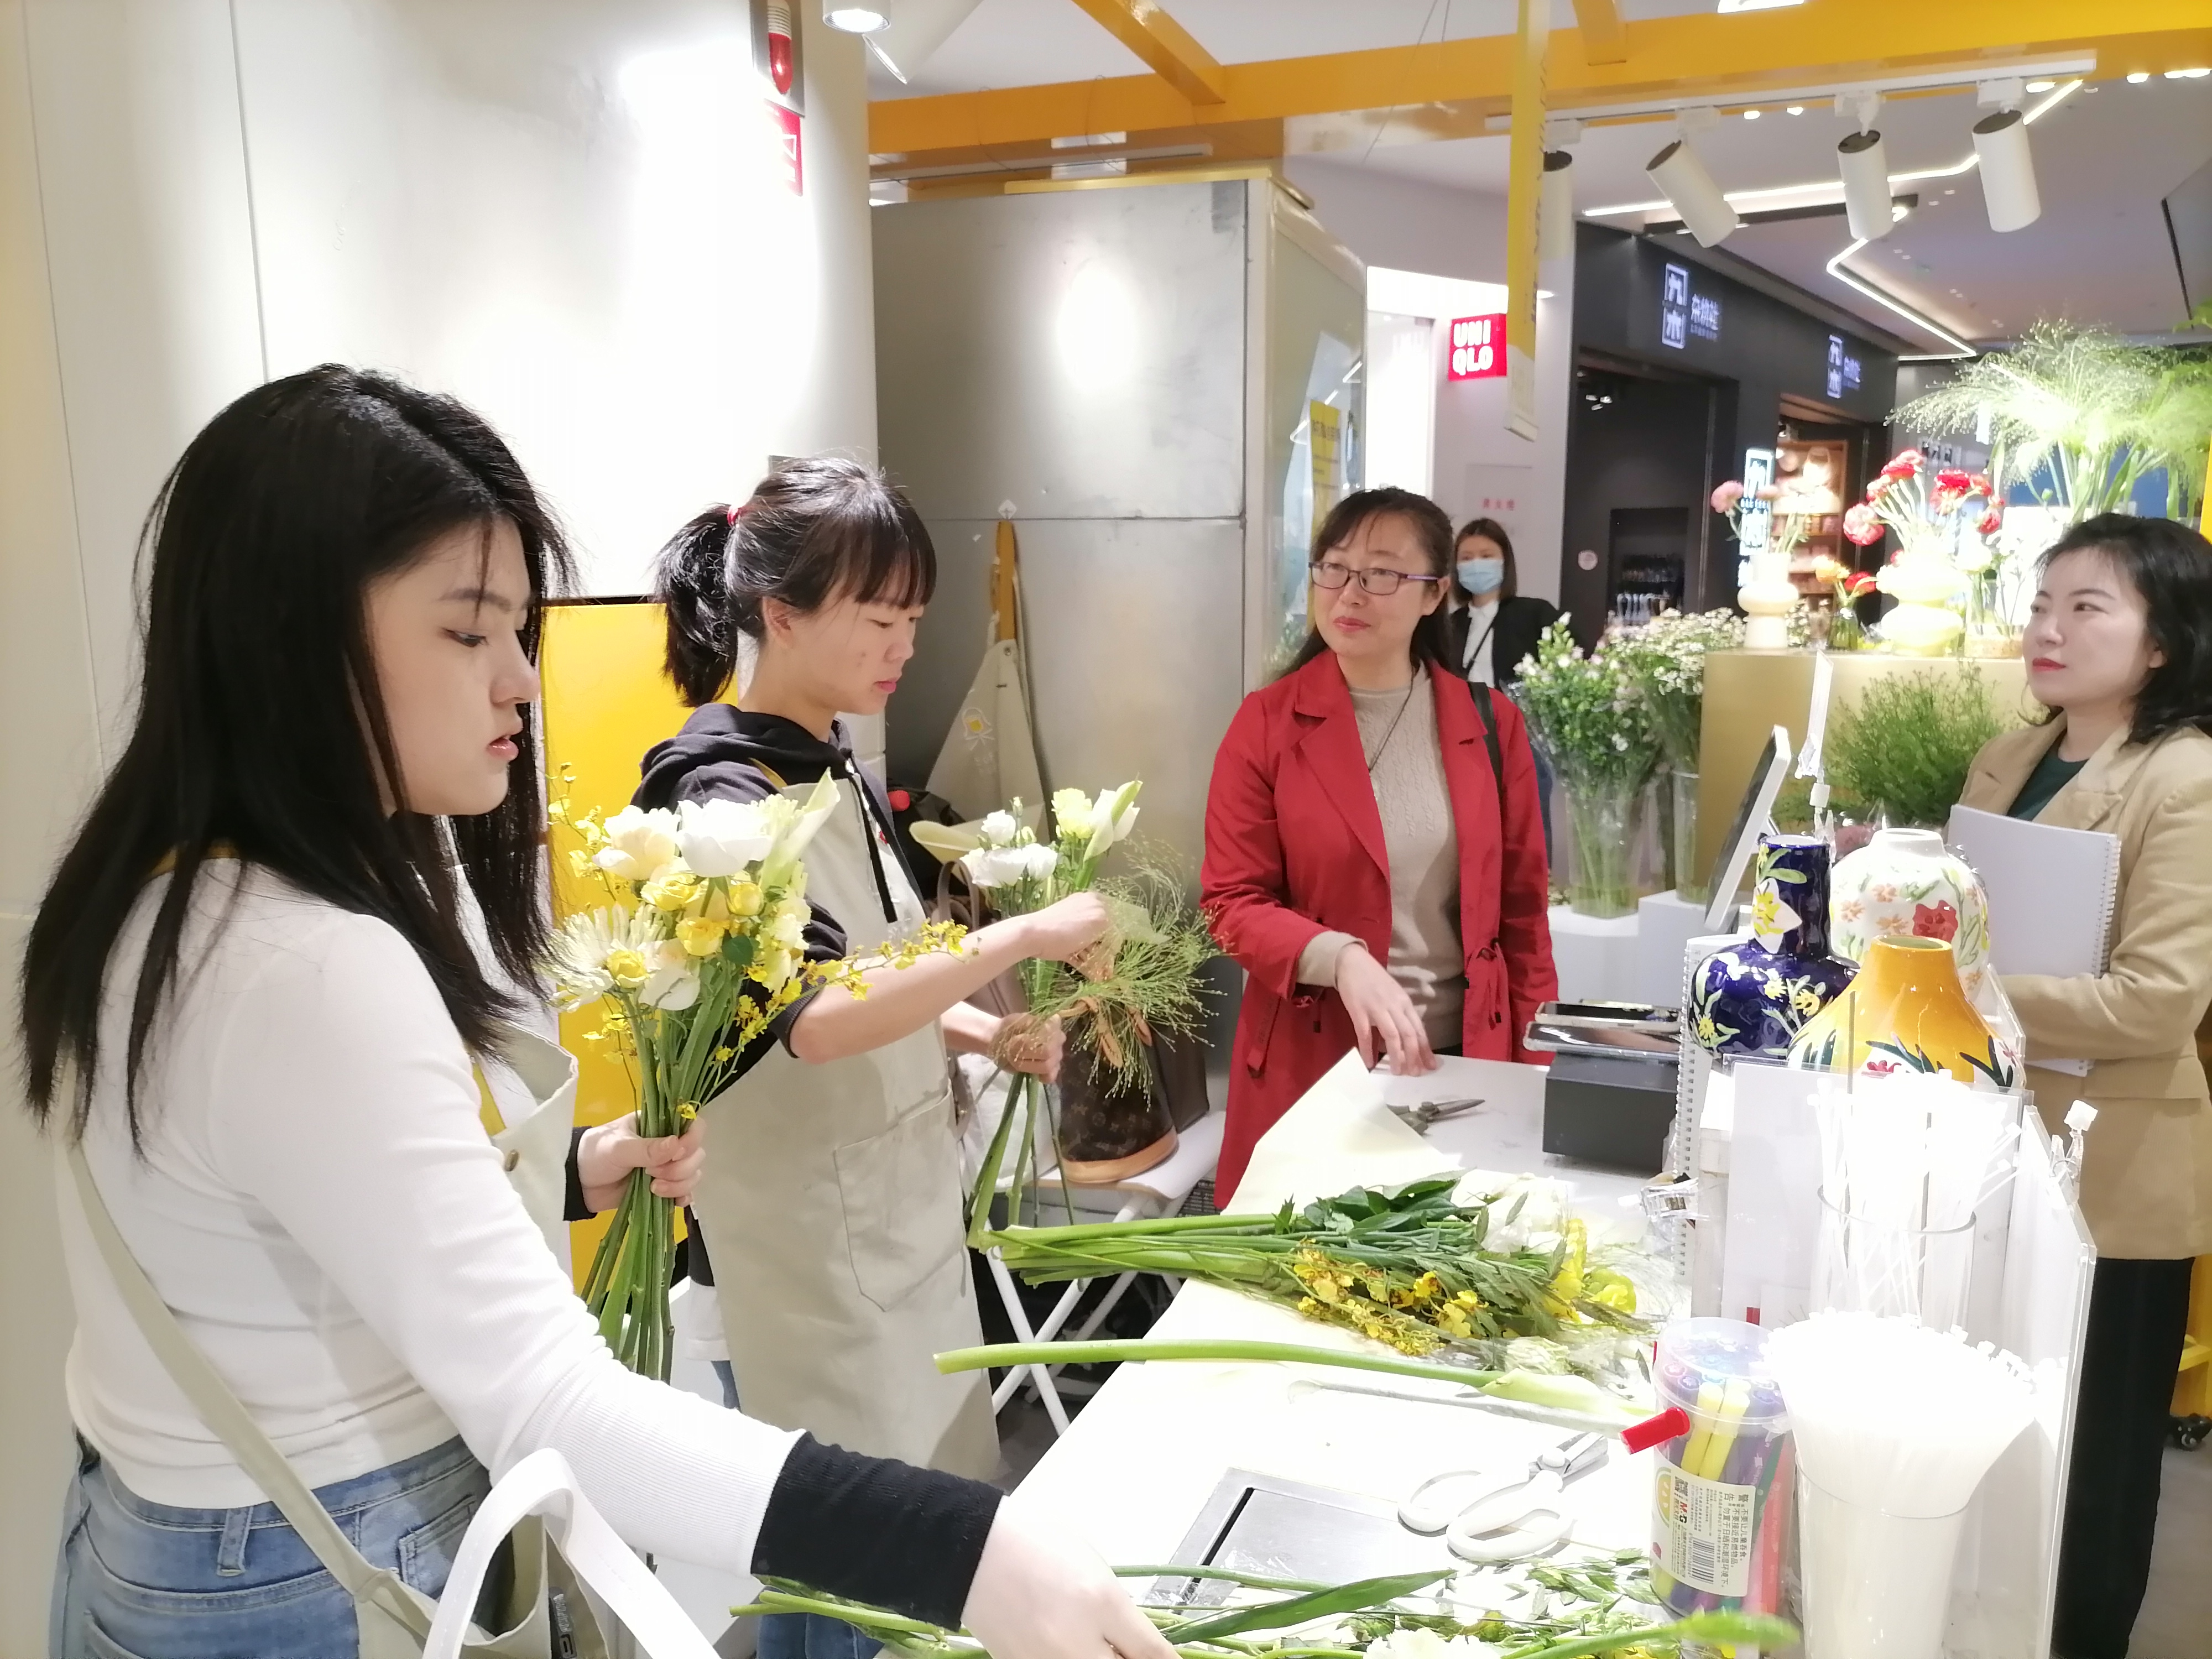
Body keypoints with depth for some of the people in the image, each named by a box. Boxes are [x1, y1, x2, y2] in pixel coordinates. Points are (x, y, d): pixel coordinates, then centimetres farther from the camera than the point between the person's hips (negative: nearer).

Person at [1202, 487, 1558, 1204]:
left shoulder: (1489, 725, 2)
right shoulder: (1267, 723, -5)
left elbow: (1521, 910, 6)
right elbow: (1233, 902, -5)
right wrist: (1341, 959, -22)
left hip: (1468, 1058, 2)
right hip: (1311, 1061, -1)